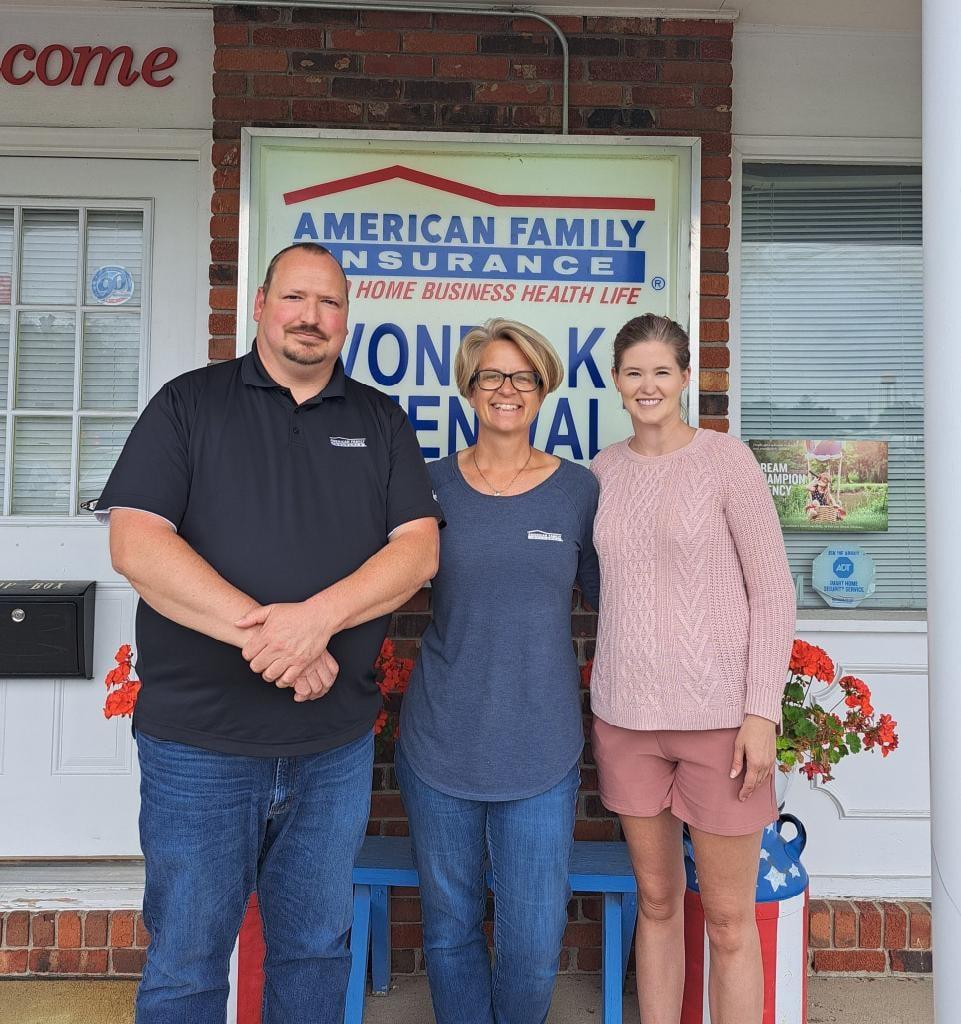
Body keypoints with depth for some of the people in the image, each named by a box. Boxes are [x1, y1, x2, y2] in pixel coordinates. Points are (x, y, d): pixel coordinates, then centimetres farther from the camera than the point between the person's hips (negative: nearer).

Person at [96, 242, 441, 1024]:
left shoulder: (382, 421, 7)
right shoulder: (189, 404, 1)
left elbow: (419, 548, -3)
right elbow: (136, 543, -10)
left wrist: (317, 616, -19)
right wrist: (261, 633, -19)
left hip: (336, 742, 2)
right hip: (199, 738, -1)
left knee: (316, 948, 18)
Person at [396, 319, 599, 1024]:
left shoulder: (578, 489, 1)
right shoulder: (435, 484, 2)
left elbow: (611, 596, 8)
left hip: (541, 748, 0)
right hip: (440, 743, 1)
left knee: (534, 946, 7)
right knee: (450, 931, 16)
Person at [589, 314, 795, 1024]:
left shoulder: (727, 459, -5)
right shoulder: (603, 471, 6)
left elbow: (773, 590, -5)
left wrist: (762, 711, -11)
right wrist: (600, 705, 10)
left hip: (718, 714, -3)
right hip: (625, 716, 4)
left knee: (729, 919, 9)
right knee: (656, 900, 17)